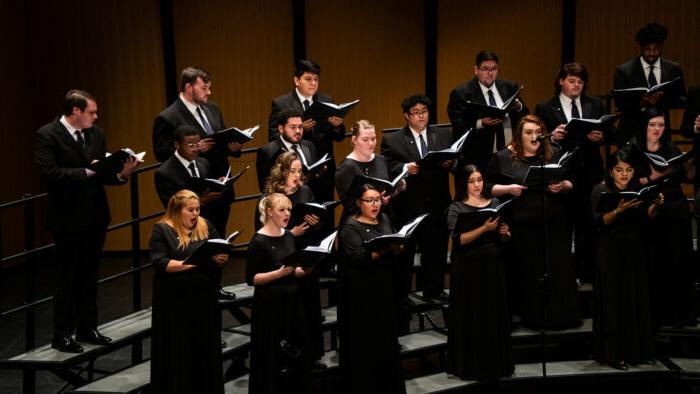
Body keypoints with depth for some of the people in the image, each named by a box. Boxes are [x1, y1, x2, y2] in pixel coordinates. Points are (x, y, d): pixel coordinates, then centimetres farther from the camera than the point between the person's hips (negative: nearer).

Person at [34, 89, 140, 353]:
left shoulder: (96, 134, 8)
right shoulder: (47, 135, -11)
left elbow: (103, 172, 8)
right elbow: (50, 173, -21)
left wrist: (122, 174, -12)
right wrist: (86, 172, -21)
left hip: (95, 217, 6)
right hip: (68, 220, -6)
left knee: (89, 277, 14)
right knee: (67, 279, 3)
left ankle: (87, 328, 26)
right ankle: (62, 335, 13)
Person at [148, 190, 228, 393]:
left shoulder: (206, 226, 8)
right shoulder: (162, 230, -4)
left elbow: (222, 253, 7)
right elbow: (160, 263, -14)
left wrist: (221, 258, -16)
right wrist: (191, 263, -22)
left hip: (204, 297, 4)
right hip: (174, 300, -4)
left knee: (205, 348, 9)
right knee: (177, 351, 3)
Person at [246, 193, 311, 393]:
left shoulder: (289, 236, 8)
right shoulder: (259, 241, -12)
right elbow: (251, 278, -14)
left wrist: (301, 271, -1)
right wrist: (279, 272, -24)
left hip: (292, 301, 7)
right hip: (270, 305, -7)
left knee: (296, 354, 11)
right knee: (272, 357, -1)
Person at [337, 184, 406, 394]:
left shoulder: (384, 220, 12)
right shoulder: (351, 227, -9)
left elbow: (395, 252, 13)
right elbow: (358, 258, -21)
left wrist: (398, 247, -9)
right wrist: (382, 250, -32)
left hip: (384, 289, 7)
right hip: (361, 293, -7)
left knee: (386, 337, 12)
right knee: (364, 343, -1)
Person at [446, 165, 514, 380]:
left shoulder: (495, 203, 10)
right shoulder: (457, 208, -3)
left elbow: (503, 239, 15)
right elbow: (460, 239, -16)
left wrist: (503, 232, -7)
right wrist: (485, 228, -24)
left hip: (493, 266, 4)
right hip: (468, 269, -4)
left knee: (495, 314, 6)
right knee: (472, 317, -1)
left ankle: (495, 363, 16)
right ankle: (471, 365, 7)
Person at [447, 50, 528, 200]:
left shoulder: (509, 88, 11)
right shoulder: (461, 93, -3)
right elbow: (458, 128, -11)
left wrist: (519, 107, -8)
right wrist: (480, 124, -26)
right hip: (477, 161, -4)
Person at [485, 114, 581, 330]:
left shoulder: (554, 154, 10)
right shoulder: (503, 158, 4)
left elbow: (571, 183, 13)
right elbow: (488, 187, 4)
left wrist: (562, 186, -9)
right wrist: (507, 188, -13)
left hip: (554, 224, 2)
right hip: (522, 227, -2)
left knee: (558, 271, 1)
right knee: (528, 273, 1)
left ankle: (561, 317, 12)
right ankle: (532, 318, 12)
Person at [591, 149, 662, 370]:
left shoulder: (638, 190, 10)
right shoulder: (601, 190, -3)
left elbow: (644, 220, 7)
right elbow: (600, 222, -13)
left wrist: (654, 206, -10)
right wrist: (619, 210, -27)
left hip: (634, 250, 5)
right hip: (611, 251, -4)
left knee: (636, 298, 6)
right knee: (614, 300, -4)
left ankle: (637, 350, 14)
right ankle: (613, 354, -1)